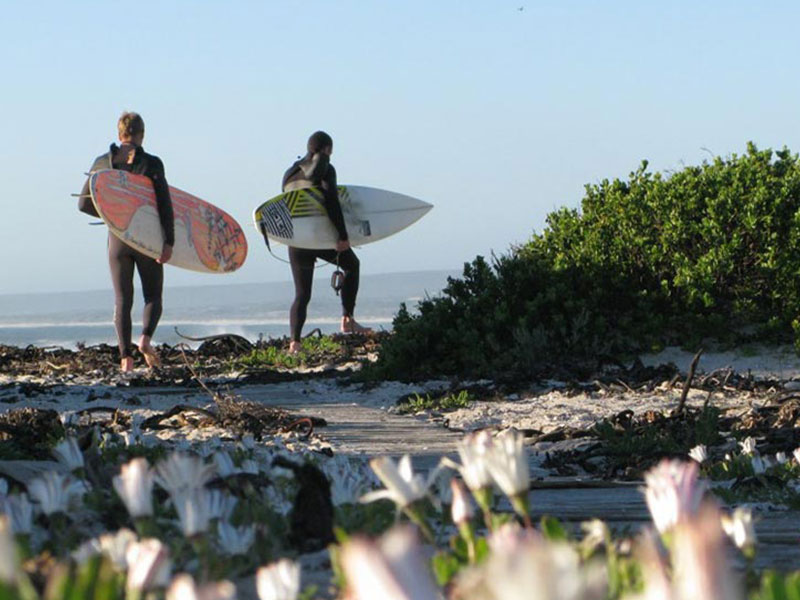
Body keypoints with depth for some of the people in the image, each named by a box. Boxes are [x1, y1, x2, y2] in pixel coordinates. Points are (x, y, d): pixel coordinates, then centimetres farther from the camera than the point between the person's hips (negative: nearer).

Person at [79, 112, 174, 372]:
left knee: (122, 300, 8)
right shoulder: (151, 163, -5)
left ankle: (125, 356, -5)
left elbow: (84, 203, 5)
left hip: (117, 239, 2)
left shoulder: (103, 163, 2)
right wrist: (168, 242, -10)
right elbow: (164, 205, -10)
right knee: (153, 297, 10)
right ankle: (146, 338, -17)